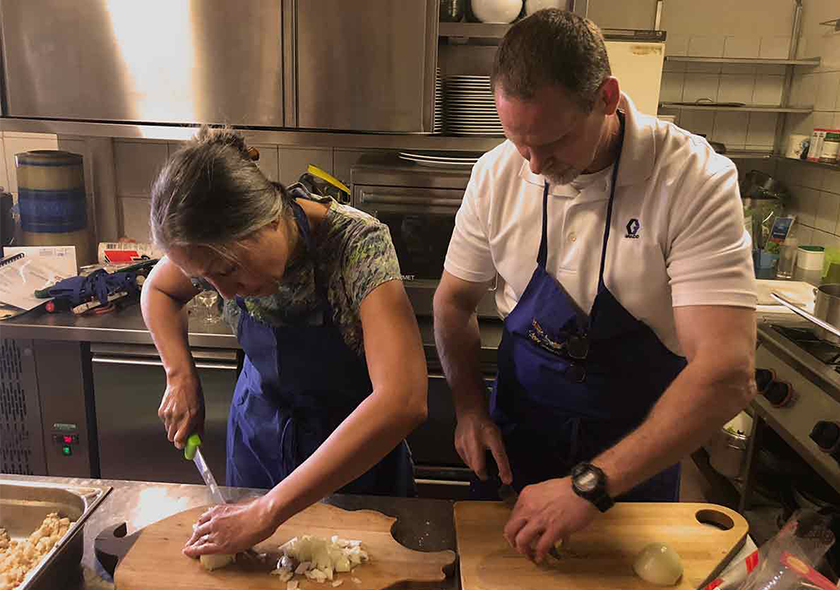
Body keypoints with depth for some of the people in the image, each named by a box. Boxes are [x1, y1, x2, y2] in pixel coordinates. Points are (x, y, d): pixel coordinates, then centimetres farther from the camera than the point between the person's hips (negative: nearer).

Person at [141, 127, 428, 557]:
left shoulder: (358, 243, -35)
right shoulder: (214, 247, -20)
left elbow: (403, 401, -45)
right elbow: (158, 290, 4)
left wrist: (269, 510, -43)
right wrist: (181, 377, -14)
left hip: (360, 446, -3)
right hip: (260, 422, 4)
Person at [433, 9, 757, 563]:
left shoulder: (695, 180, -24)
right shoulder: (497, 174, -13)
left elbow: (729, 374, -31)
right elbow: (454, 300, 0)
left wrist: (592, 483, -35)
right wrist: (471, 409, -11)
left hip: (641, 448, -2)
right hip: (516, 431, 3)